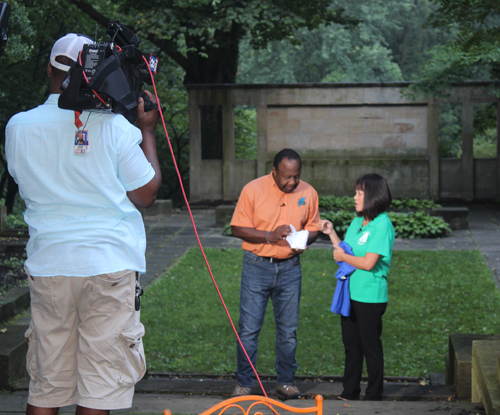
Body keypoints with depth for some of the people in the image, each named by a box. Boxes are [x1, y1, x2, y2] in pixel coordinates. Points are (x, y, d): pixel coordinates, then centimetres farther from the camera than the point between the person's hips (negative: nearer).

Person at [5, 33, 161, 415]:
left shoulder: (18, 127, 2)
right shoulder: (113, 126, -7)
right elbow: (146, 194, 1)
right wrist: (148, 132, 12)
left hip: (47, 265, 3)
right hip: (110, 265, -3)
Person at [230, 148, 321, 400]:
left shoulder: (308, 193, 1)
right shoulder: (253, 190, -8)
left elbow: (313, 228, 11)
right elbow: (237, 228, -7)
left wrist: (304, 240, -12)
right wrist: (270, 236, -19)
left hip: (290, 268, 3)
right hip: (257, 267, -2)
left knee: (288, 330, 8)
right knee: (249, 329, -1)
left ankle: (286, 383, 20)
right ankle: (243, 384, 9)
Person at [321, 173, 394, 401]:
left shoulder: (382, 226, -16)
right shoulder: (356, 222, 10)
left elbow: (368, 263, -22)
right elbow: (346, 251, 14)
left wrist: (342, 256, -9)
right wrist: (332, 234, 6)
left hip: (370, 297, -8)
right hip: (350, 293, 8)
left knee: (370, 347, 4)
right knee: (351, 345, 16)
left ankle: (374, 395, 16)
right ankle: (350, 392, 27)